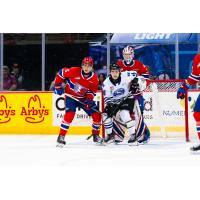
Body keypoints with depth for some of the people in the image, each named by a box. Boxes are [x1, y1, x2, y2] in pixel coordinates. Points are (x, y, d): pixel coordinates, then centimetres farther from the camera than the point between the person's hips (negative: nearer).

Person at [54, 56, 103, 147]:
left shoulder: (94, 78, -12)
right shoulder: (74, 71, -22)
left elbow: (92, 92, -2)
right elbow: (61, 72, -9)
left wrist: (89, 99, -21)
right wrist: (58, 85, -9)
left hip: (84, 98, 4)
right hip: (71, 96, -4)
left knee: (97, 115, -2)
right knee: (69, 114, -26)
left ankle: (96, 135, 20)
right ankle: (61, 136, -17)